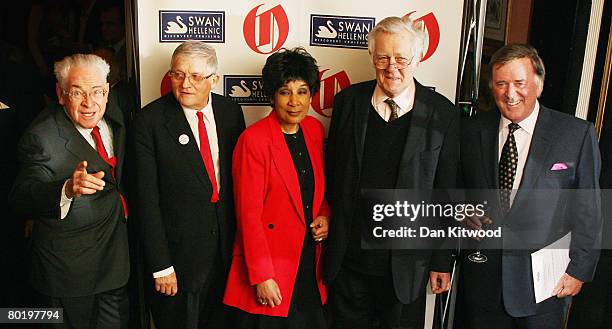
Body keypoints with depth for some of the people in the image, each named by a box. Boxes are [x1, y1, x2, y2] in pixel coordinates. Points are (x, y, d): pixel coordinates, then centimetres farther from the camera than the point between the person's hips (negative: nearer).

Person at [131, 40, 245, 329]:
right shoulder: (149, 121, -13)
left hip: (228, 250, 4)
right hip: (178, 253, -4)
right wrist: (160, 266, -13)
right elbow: (147, 200, -13)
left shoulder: (231, 112, 0)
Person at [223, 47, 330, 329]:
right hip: (269, 263, -5)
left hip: (310, 261, 6)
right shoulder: (254, 140, -15)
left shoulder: (315, 129, 3)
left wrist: (325, 215, -2)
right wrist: (261, 276, -15)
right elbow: (249, 213, -15)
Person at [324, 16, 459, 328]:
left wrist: (442, 262, 0)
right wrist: (324, 221, 6)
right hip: (348, 257, 2)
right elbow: (331, 171, 6)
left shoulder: (442, 114, -7)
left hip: (407, 264, -1)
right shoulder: (348, 101, -1)